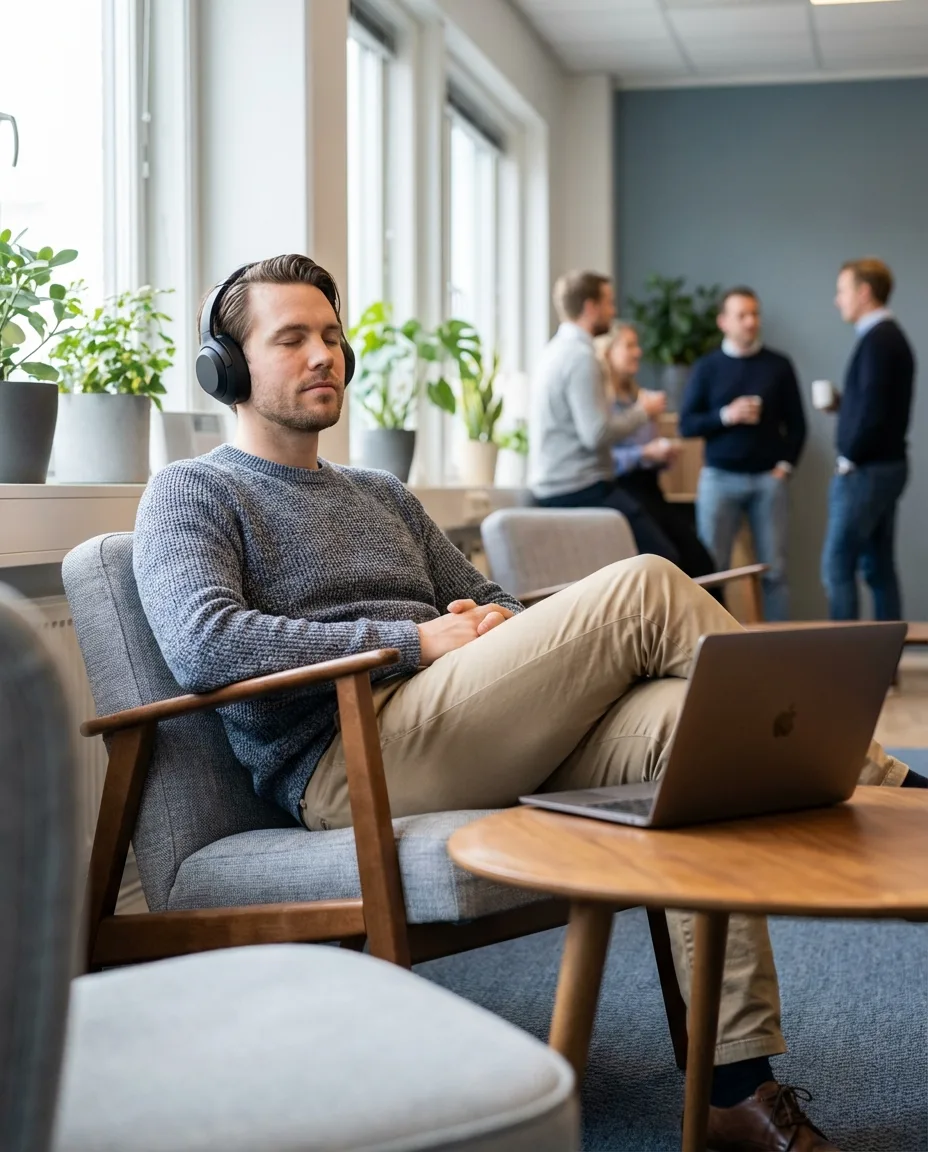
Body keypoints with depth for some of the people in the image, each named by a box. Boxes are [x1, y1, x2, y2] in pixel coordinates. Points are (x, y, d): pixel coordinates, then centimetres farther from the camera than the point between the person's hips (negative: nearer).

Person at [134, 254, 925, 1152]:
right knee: (643, 589, -20)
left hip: (480, 735, 7)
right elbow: (202, 645, -12)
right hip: (347, 761, -7)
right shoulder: (192, 493, 8)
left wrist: (496, 627, 3)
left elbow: (494, 606, 30)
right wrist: (416, 642, -13)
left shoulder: (382, 496, 30)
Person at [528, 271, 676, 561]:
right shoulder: (580, 356, -16)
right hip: (577, 490, -10)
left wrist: (635, 410, 15)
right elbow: (597, 434, -22)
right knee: (663, 559, -12)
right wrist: (642, 411, -7)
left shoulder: (558, 350, 15)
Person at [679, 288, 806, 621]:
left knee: (774, 568, 0)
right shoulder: (707, 367, 5)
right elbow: (687, 424, 1)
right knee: (711, 567, -1)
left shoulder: (779, 365, 6)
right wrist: (726, 416, -14)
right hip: (720, 478, 0)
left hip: (769, 479, 0)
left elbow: (796, 423, 8)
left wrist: (786, 464, -3)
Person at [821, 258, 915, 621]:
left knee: (837, 566, -6)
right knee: (879, 567, 11)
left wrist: (849, 459, -12)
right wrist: (843, 405, 8)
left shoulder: (877, 340, -17)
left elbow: (874, 410, -23)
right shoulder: (891, 336, 13)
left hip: (866, 469, -10)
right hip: (886, 466, 10)